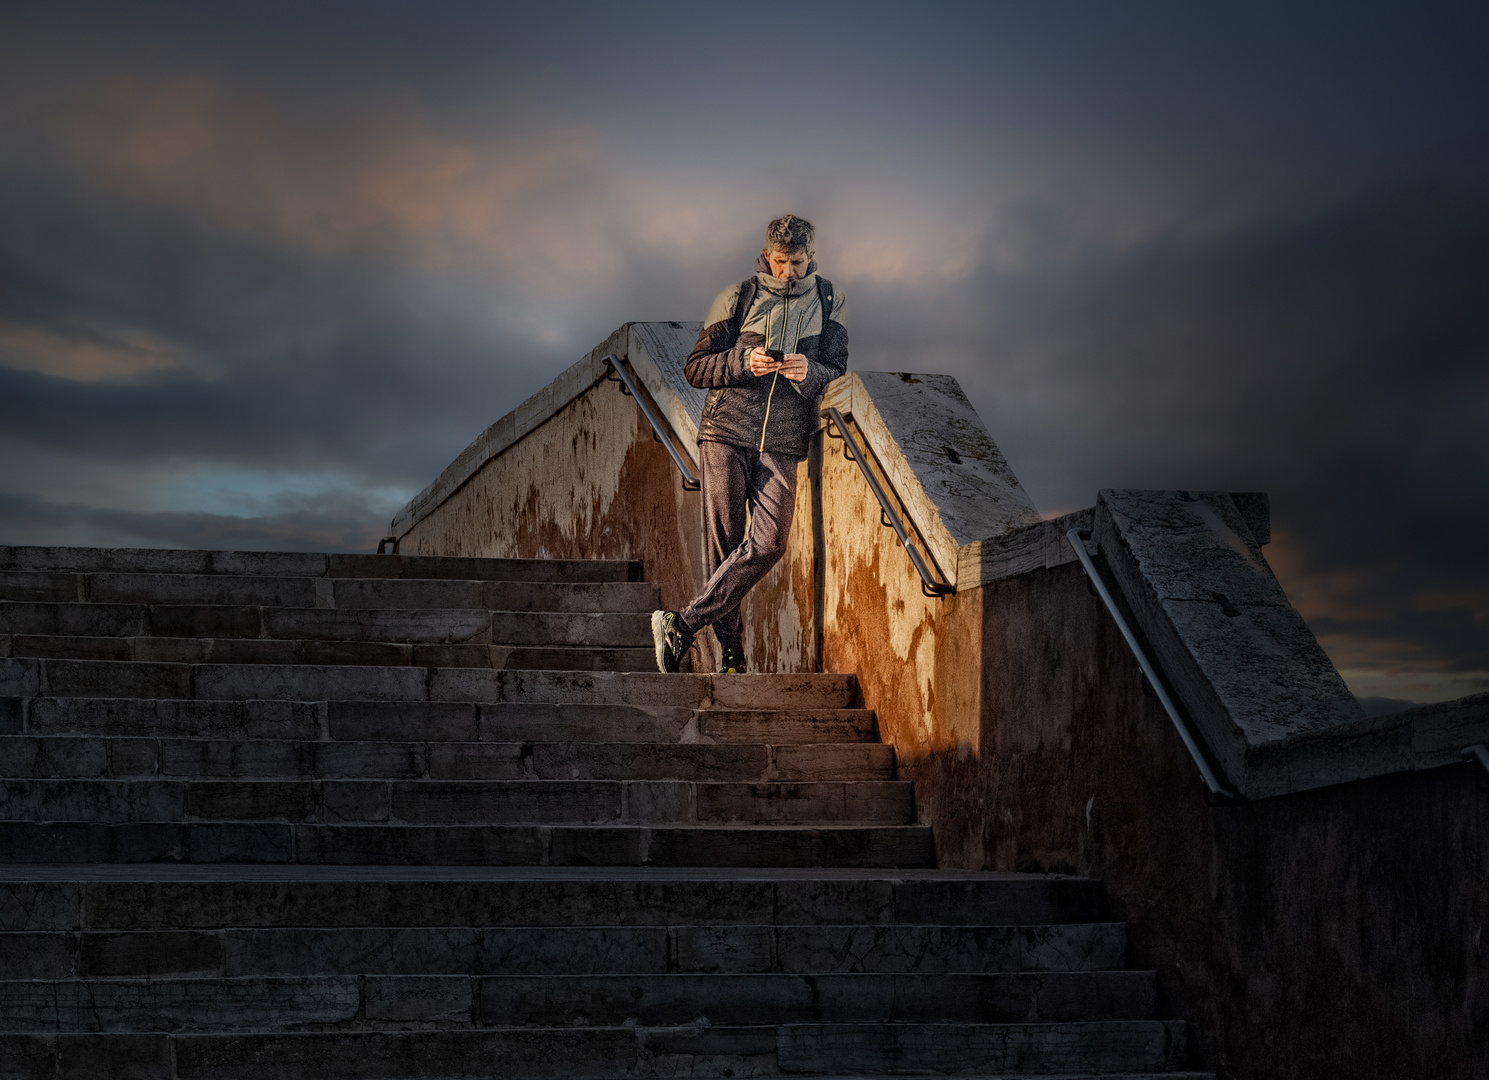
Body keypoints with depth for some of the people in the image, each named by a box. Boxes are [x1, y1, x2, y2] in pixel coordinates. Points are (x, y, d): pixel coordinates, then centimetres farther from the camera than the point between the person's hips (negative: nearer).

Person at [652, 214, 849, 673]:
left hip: (783, 441, 1)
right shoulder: (739, 297, 5)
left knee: (767, 543, -14)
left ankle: (685, 624, -11)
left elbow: (837, 373, 8)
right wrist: (744, 363, -15)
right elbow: (696, 367, 4)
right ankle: (731, 650, 4)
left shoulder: (830, 303, 10)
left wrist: (809, 372, -15)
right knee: (723, 542, -3)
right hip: (726, 432, -1)